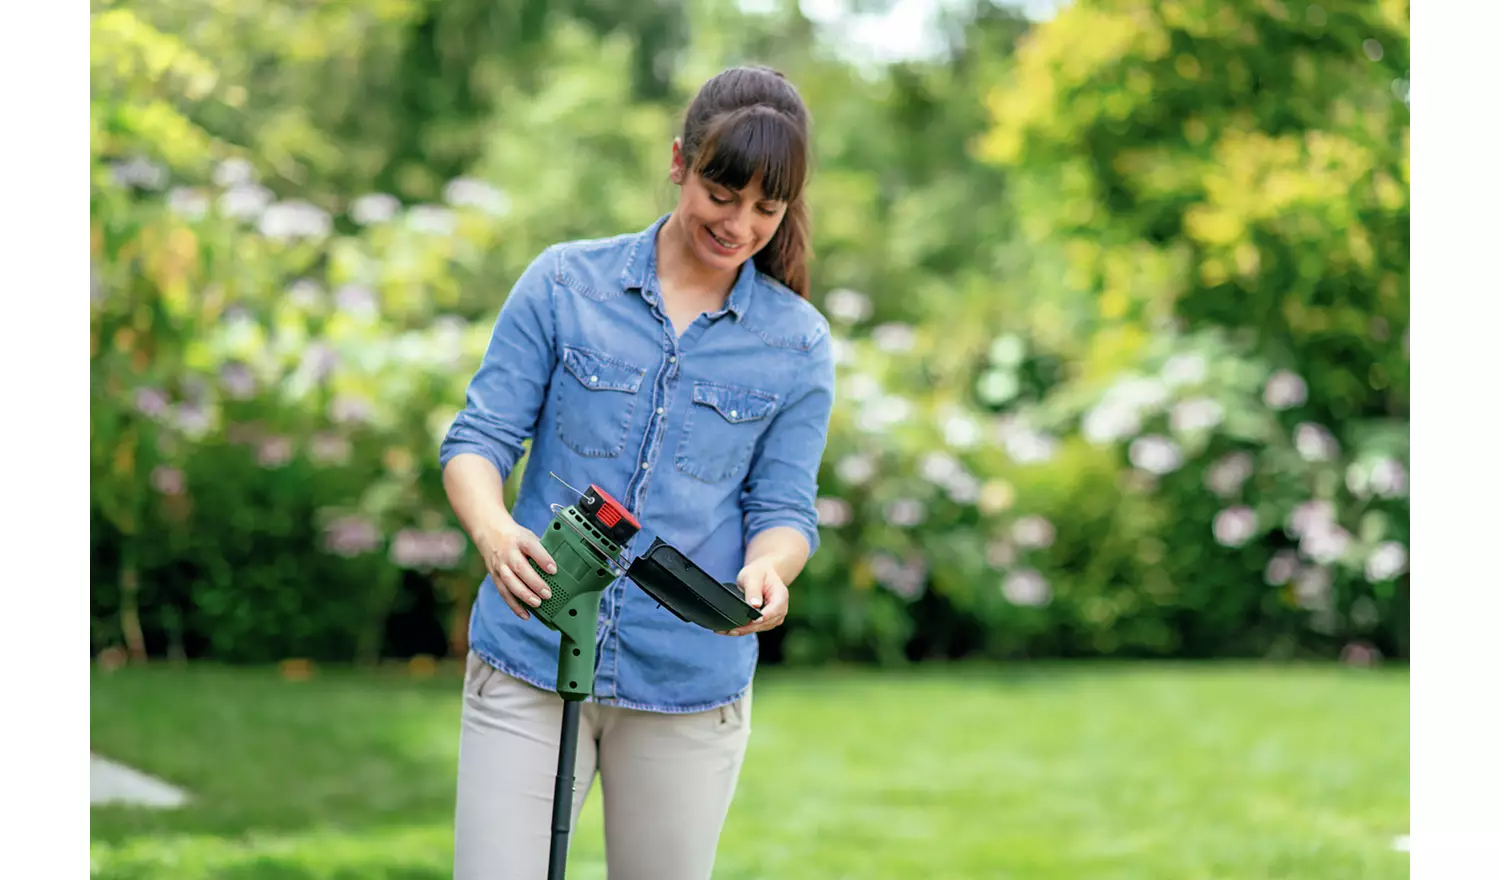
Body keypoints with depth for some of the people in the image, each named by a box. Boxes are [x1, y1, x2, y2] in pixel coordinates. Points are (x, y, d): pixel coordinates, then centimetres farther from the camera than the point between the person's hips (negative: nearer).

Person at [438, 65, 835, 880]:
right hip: (528, 667, -1)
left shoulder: (796, 342, 3)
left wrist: (764, 570, -21)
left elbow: (784, 507, 4)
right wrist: (494, 529, -25)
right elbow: (480, 437, -2)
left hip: (688, 690, 1)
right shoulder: (564, 283, 0)